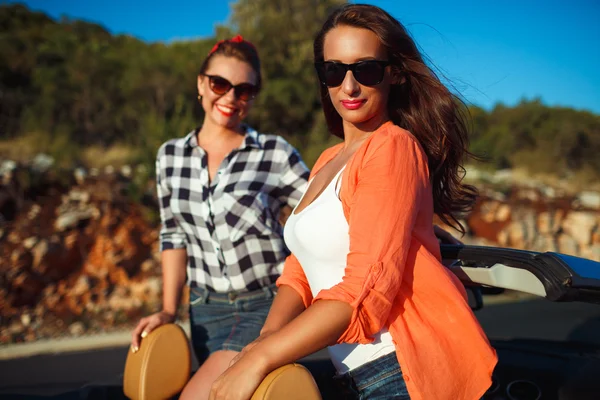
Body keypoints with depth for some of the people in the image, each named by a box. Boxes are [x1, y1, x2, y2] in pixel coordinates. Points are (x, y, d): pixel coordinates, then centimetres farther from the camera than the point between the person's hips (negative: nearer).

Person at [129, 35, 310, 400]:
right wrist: (169, 310, 6)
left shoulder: (276, 154, -10)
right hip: (206, 310, 5)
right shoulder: (171, 157, 3)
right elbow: (174, 235, 11)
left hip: (269, 305, -4)